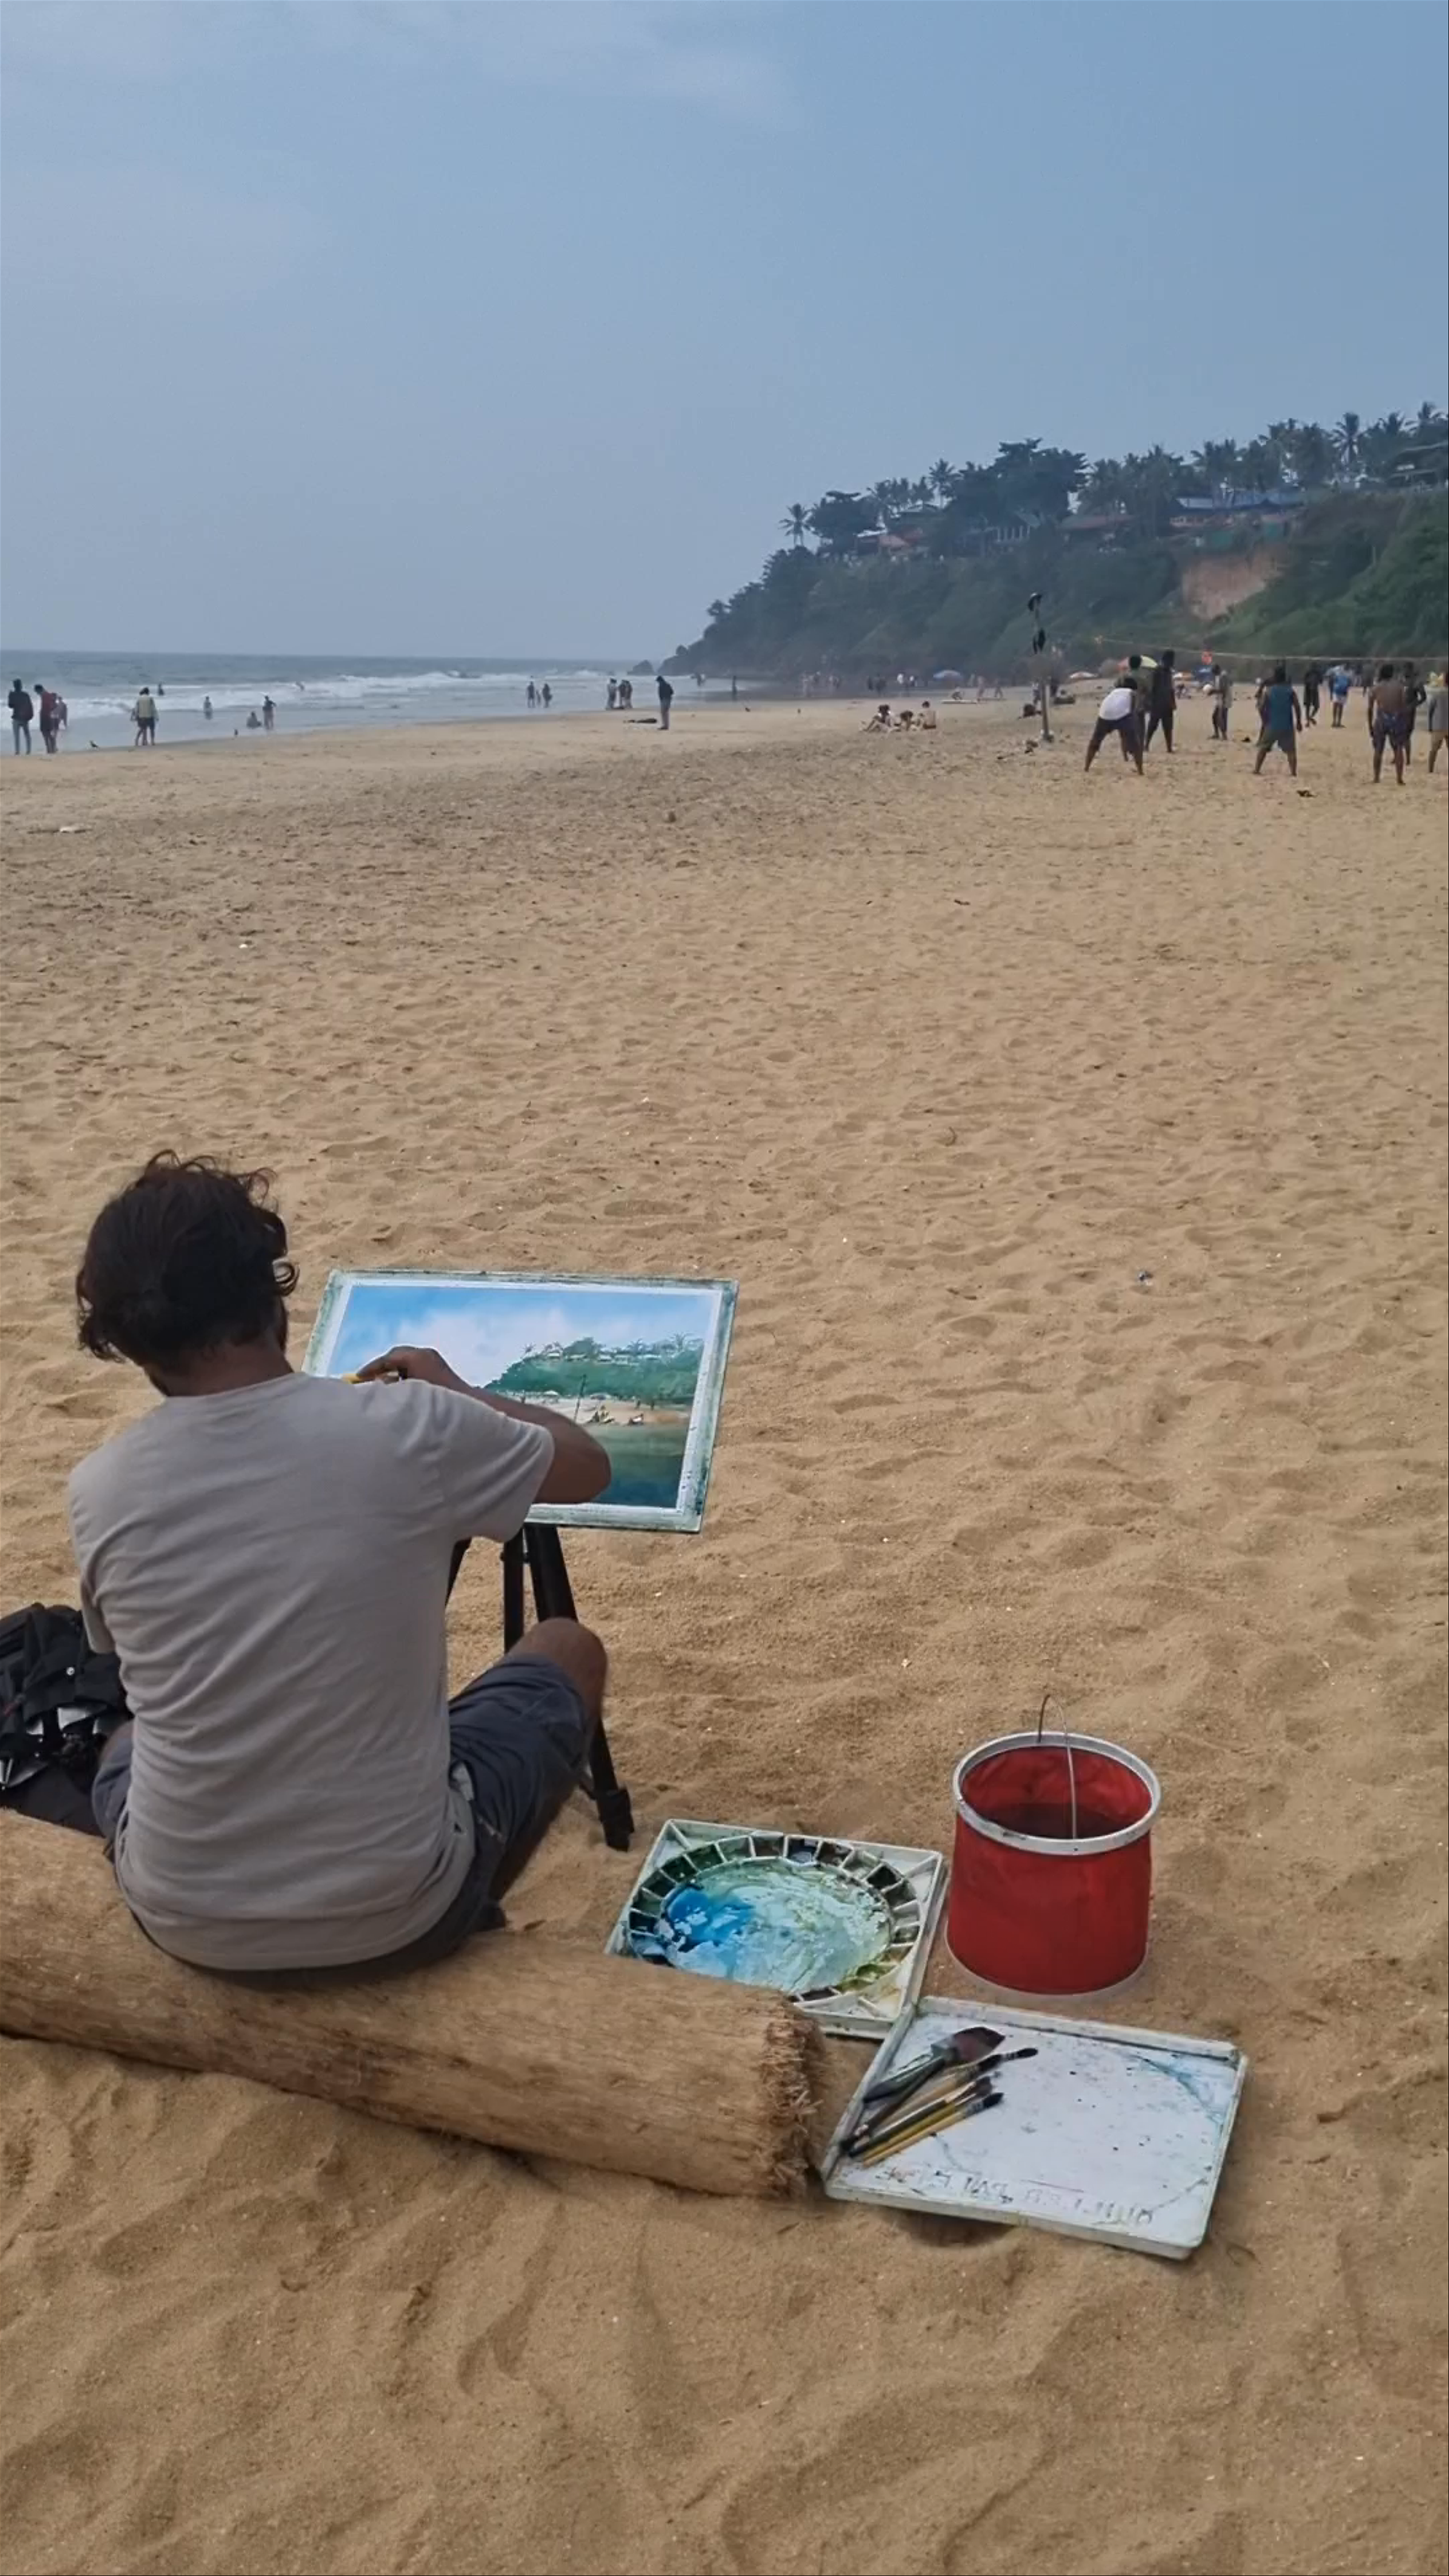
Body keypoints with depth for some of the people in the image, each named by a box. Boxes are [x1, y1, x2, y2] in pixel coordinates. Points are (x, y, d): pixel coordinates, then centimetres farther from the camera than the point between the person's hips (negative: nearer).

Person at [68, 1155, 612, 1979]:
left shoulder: (101, 1491, -9)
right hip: (396, 1913, -3)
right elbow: (588, 1466, 4)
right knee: (569, 1651, 24)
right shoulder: (405, 1430, -16)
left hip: (186, 1924, 3)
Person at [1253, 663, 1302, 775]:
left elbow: (1261, 708, -5)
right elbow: (1297, 708, -4)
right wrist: (1299, 723, 7)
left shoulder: (1267, 690, -3)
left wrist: (1265, 721, 8)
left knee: (1263, 748, 16)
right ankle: (1293, 773, -1)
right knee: (1291, 750, 6)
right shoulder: (1291, 690, -3)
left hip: (1271, 726, 0)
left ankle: (1256, 770, 14)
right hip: (1288, 727, 0)